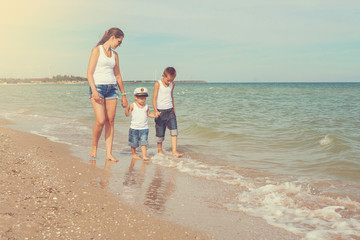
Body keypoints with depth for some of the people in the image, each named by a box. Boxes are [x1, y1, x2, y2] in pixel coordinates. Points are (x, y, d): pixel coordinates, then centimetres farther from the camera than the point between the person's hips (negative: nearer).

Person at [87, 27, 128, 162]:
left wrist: (123, 94, 21)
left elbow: (117, 75, 22)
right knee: (100, 121, -15)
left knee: (110, 121, 0)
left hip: (112, 88, 6)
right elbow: (89, 72, -7)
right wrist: (94, 91, -18)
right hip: (98, 86, -6)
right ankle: (94, 147, 8)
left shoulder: (114, 54, 16)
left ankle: (108, 154, 3)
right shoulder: (97, 50, -1)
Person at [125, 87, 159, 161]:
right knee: (134, 142, 9)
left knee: (143, 142, -6)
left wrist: (154, 115, -1)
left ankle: (144, 156, -6)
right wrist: (126, 108, -22)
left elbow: (148, 114, 17)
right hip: (134, 128, -1)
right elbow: (127, 114, -6)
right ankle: (134, 154, 29)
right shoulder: (132, 105, -4)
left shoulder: (146, 106, 4)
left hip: (144, 128, 1)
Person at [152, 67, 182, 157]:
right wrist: (156, 111, -22)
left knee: (174, 129, -9)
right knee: (160, 132, 2)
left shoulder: (172, 84, 7)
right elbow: (154, 98, -10)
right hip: (160, 111, -4)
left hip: (170, 110, 4)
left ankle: (174, 151, -9)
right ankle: (159, 150, 22)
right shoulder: (158, 84, -8)